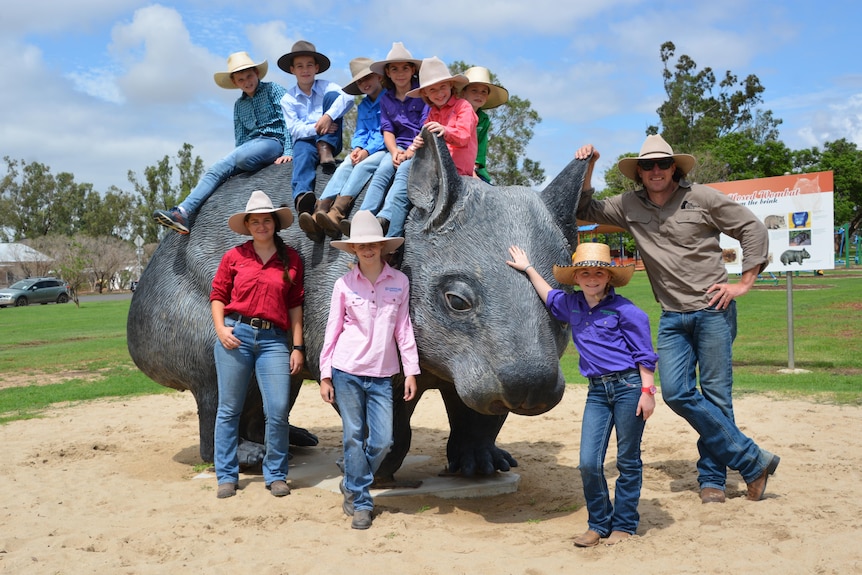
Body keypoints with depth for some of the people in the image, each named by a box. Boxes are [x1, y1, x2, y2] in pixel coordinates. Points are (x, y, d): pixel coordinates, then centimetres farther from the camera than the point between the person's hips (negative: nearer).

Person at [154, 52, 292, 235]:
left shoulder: (273, 90, 7)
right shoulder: (239, 105, 23)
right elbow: (240, 138, 20)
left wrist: (288, 152, -12)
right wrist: (235, 159, 2)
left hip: (274, 141, -5)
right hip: (251, 144, 5)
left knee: (242, 157, -36)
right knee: (216, 170, -19)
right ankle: (183, 213, -32)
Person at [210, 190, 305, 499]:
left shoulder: (291, 259, 8)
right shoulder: (234, 256, 6)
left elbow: (295, 306, 8)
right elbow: (217, 295, 9)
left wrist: (297, 347, 4)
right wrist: (220, 328, -7)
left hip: (274, 339, 0)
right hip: (236, 335, 0)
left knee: (278, 411, -6)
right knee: (229, 409, 5)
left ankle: (275, 474, 13)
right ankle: (227, 476, 18)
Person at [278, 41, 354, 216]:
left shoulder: (326, 87, 7)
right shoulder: (288, 99, 10)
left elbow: (347, 98, -17)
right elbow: (294, 129, -4)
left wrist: (328, 116, -34)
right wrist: (315, 129, -24)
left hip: (329, 140, 0)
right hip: (305, 139, 0)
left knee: (332, 96, -15)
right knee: (303, 152, -39)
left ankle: (325, 149, -23)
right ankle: (301, 195, -67)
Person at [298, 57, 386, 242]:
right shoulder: (362, 106, 24)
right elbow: (359, 133, 18)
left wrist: (368, 150, -17)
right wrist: (358, 148, -6)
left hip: (386, 149, -5)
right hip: (365, 151, 6)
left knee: (363, 166, -33)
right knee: (345, 166, -24)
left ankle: (336, 216, -52)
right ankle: (318, 215, -47)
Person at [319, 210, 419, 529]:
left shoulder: (399, 281, 3)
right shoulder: (344, 284, 1)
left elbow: (403, 328, 6)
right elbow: (332, 330, 4)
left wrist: (411, 371, 3)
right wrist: (325, 375, 2)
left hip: (381, 374, 1)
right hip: (346, 371, -1)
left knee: (383, 441, -1)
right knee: (354, 437, 2)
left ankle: (352, 487, 24)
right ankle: (361, 502, 16)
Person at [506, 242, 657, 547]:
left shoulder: (624, 310, -7)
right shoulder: (571, 305, 9)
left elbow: (644, 354, -4)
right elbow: (549, 296, 32)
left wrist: (647, 391, -9)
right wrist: (528, 268, 34)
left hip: (629, 385, -5)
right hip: (597, 391, 5)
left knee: (628, 460, 6)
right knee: (589, 462, -2)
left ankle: (624, 525, 18)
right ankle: (599, 524, 16)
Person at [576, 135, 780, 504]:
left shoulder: (702, 198, -4)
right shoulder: (628, 206, 6)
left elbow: (753, 228, 0)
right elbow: (585, 211, 14)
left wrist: (745, 283, -4)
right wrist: (585, 170, 0)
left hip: (713, 311, -4)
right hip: (672, 318, 4)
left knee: (716, 395, -1)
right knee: (676, 392, -7)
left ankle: (712, 477, 15)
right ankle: (753, 461, 4)